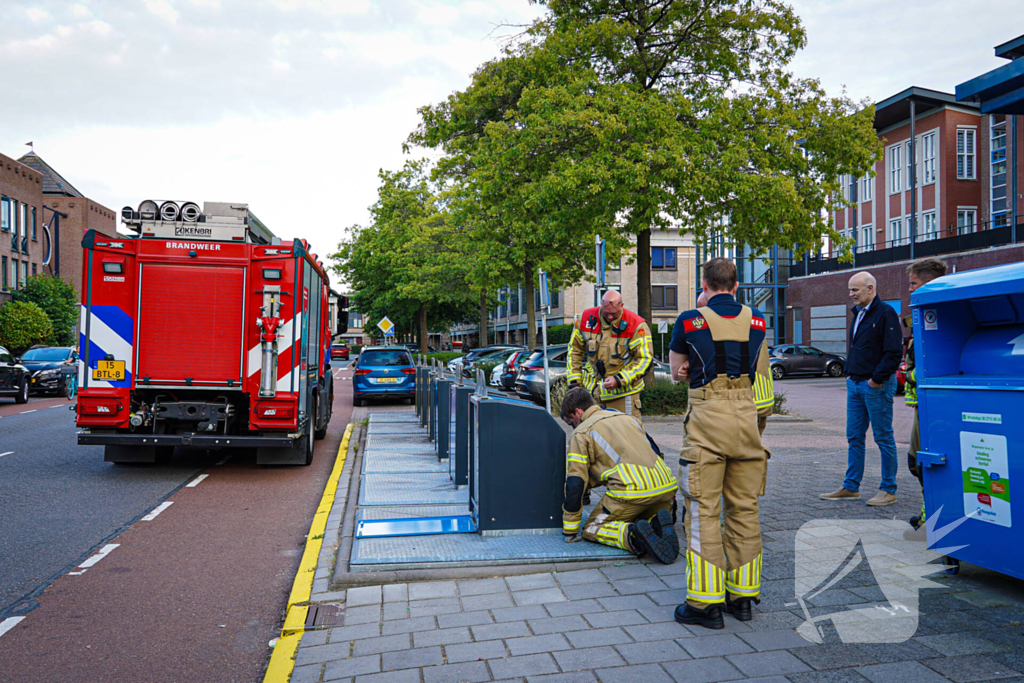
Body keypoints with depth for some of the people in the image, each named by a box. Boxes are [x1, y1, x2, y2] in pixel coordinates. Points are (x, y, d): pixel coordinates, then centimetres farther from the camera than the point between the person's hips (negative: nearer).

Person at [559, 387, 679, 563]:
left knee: (591, 530, 11)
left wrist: (570, 531, 8)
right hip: (666, 485, 6)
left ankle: (633, 535, -18)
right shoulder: (627, 417, 27)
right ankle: (661, 524, -3)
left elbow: (575, 484, 1)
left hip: (632, 491, -6)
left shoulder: (581, 433, 7)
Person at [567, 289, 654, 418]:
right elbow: (575, 350, 10)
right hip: (592, 391, 4)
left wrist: (619, 379, -19)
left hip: (623, 392, -3)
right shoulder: (586, 319, 0)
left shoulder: (636, 325, -11)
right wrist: (574, 381, 4)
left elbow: (645, 359, -9)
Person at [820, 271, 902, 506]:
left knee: (884, 438, 1)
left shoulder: (885, 313, -11)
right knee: (854, 437, 11)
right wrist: (849, 372, 14)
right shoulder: (858, 314, 16)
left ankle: (888, 490, 10)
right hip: (855, 384, 9)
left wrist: (877, 379, -16)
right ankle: (851, 487, 18)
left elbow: (894, 352, -17)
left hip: (876, 386, -9)